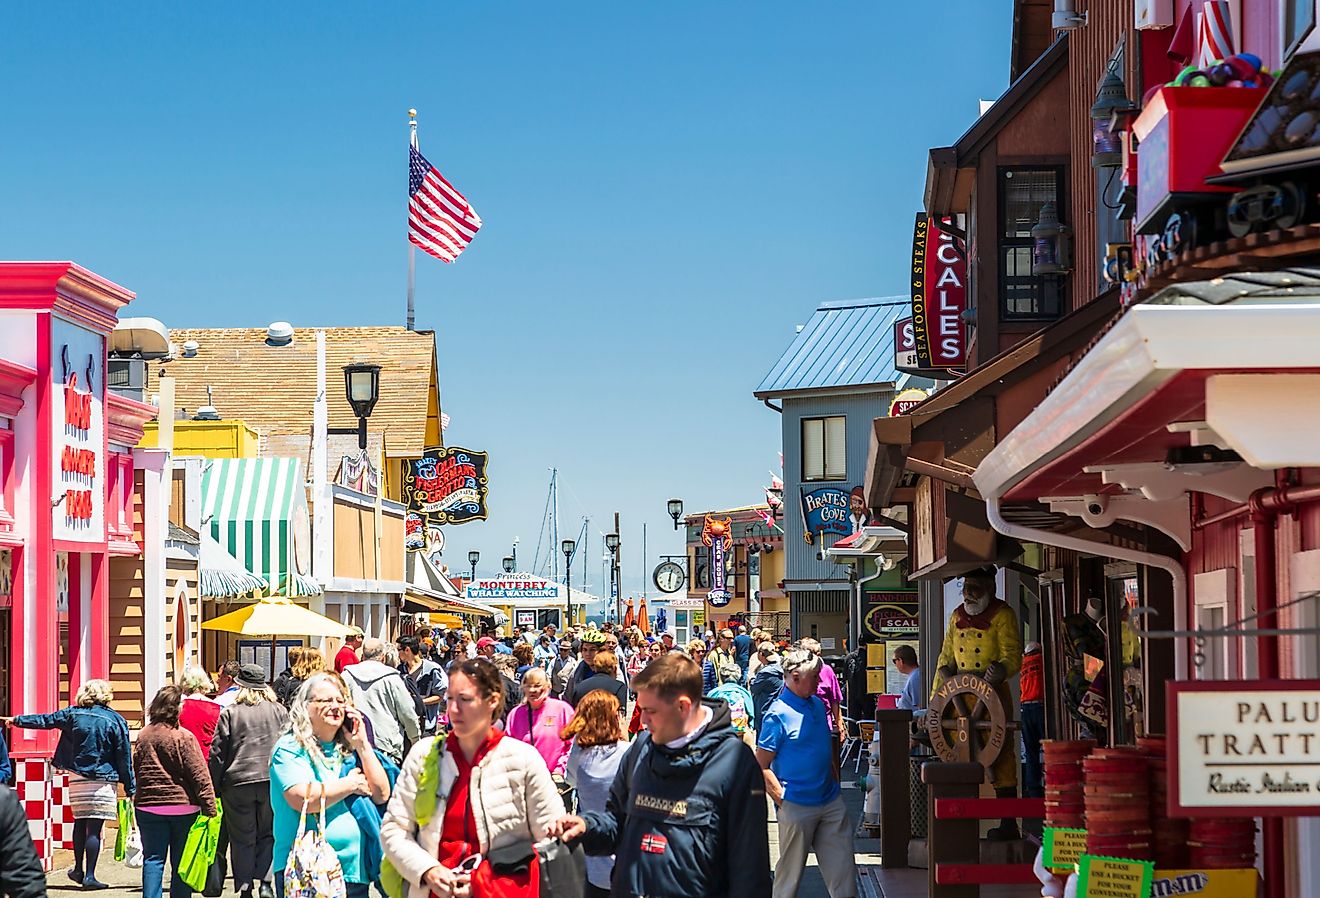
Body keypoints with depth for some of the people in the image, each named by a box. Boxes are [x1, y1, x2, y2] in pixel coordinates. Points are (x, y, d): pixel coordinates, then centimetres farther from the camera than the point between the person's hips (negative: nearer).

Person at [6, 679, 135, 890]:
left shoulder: (73, 714, 2)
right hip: (103, 781, -3)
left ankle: (78, 870, 26)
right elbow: (124, 757, -5)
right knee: (94, 828, -4)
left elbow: (44, 720, 13)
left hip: (77, 778, 3)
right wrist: (131, 788, 0)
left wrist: (16, 720, 28)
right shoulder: (116, 721, -5)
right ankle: (90, 876, -6)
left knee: (80, 823, 18)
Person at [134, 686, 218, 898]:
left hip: (148, 807, 3)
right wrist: (209, 808, -9)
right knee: (181, 863, 6)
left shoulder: (143, 736, 2)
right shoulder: (183, 737, -12)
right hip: (183, 807, -3)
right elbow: (199, 775, -12)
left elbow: (136, 771, 12)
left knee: (153, 860, 5)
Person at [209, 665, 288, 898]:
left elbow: (217, 754, 0)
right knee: (268, 835, 12)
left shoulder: (230, 713, -1)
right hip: (273, 780, 1)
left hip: (238, 782, -1)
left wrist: (214, 787, 6)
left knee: (242, 839, 8)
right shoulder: (279, 711, 4)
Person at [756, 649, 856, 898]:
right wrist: (782, 800, -16)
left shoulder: (817, 704, 9)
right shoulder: (778, 714, -14)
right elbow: (761, 766, -13)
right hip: (797, 805, -7)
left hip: (830, 801, 7)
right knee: (791, 869, 5)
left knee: (842, 866, 6)